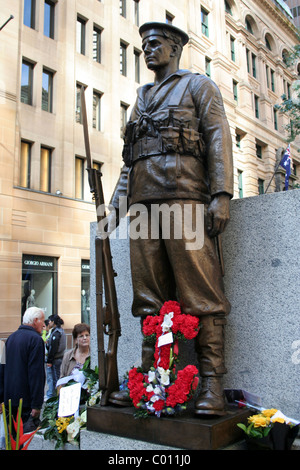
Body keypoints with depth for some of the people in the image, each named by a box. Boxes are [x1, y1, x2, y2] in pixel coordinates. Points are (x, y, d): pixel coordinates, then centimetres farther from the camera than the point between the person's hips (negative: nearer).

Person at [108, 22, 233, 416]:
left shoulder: (198, 85, 13)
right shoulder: (142, 98, 30)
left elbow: (219, 138, 0)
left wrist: (221, 194, -13)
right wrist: (115, 203, 16)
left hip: (184, 195, -6)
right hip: (143, 199, 6)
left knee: (200, 291, -9)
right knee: (150, 295, 3)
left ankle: (212, 383, -5)